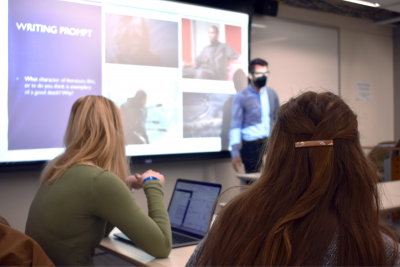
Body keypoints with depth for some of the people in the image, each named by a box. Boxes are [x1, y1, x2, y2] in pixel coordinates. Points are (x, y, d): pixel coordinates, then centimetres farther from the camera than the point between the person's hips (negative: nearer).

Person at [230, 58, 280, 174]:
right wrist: (235, 153, -12)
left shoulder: (272, 93, 9)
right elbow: (235, 126, -7)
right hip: (251, 147, -4)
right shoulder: (241, 97, -4)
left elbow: (278, 119, 16)